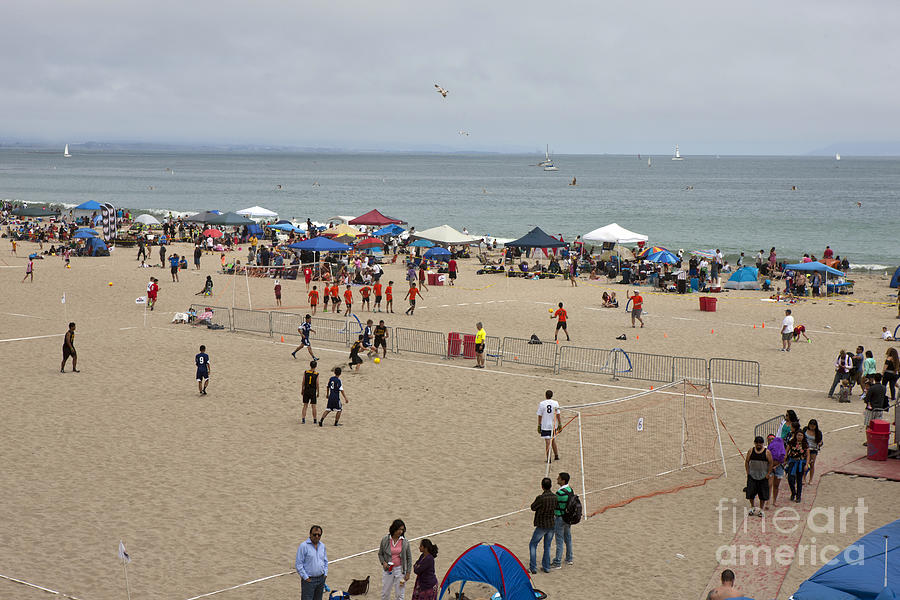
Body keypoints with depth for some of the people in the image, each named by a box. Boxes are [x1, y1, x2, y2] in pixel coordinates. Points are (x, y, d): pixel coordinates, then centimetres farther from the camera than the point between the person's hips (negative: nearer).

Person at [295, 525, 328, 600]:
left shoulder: (322, 546, 8)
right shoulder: (304, 546, -12)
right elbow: (298, 564, -12)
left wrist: (325, 574, 8)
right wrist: (305, 577, -14)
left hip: (321, 579, 6)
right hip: (309, 580, -6)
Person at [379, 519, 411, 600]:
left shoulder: (405, 542, -6)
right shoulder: (385, 540, -6)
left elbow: (409, 558, 1)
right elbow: (380, 554, 7)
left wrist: (408, 572, -2)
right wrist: (383, 562, -13)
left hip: (400, 569, -1)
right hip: (388, 569, 1)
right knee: (385, 593, 10)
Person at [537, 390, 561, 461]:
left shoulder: (542, 404, -6)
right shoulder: (555, 403, -2)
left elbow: (540, 416, -3)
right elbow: (558, 415, -1)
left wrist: (539, 426, 5)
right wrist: (560, 425, 6)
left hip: (545, 425, -2)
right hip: (553, 425, 2)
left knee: (547, 441, -3)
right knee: (553, 440, 20)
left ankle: (548, 459, -5)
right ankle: (556, 456, 27)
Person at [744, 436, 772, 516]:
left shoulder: (767, 452, -5)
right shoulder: (751, 451, 1)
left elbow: (771, 463, -1)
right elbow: (746, 462, 7)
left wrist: (768, 474, -6)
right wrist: (748, 473, 1)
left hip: (763, 477, -1)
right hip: (752, 476, 1)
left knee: (763, 495, 3)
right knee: (750, 493, -1)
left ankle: (761, 510, 17)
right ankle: (753, 507, 21)